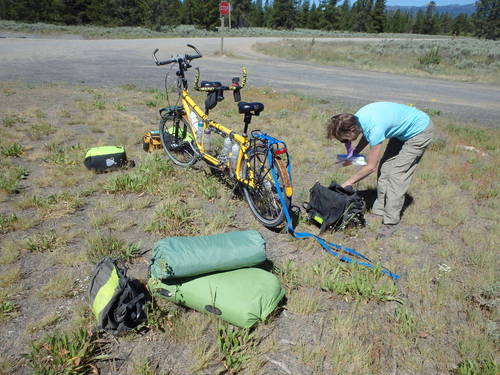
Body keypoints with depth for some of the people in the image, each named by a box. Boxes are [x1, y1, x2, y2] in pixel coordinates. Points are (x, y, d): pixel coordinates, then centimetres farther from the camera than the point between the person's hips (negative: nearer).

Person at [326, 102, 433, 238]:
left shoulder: (375, 128, -37)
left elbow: (371, 167, -26)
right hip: (403, 131, 9)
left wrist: (348, 183, -16)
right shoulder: (357, 118, -15)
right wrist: (354, 154, -2)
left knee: (396, 173, -13)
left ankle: (391, 222, -7)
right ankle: (379, 211, 12)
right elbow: (367, 135, 10)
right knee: (384, 168, 4)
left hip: (420, 130, -9)